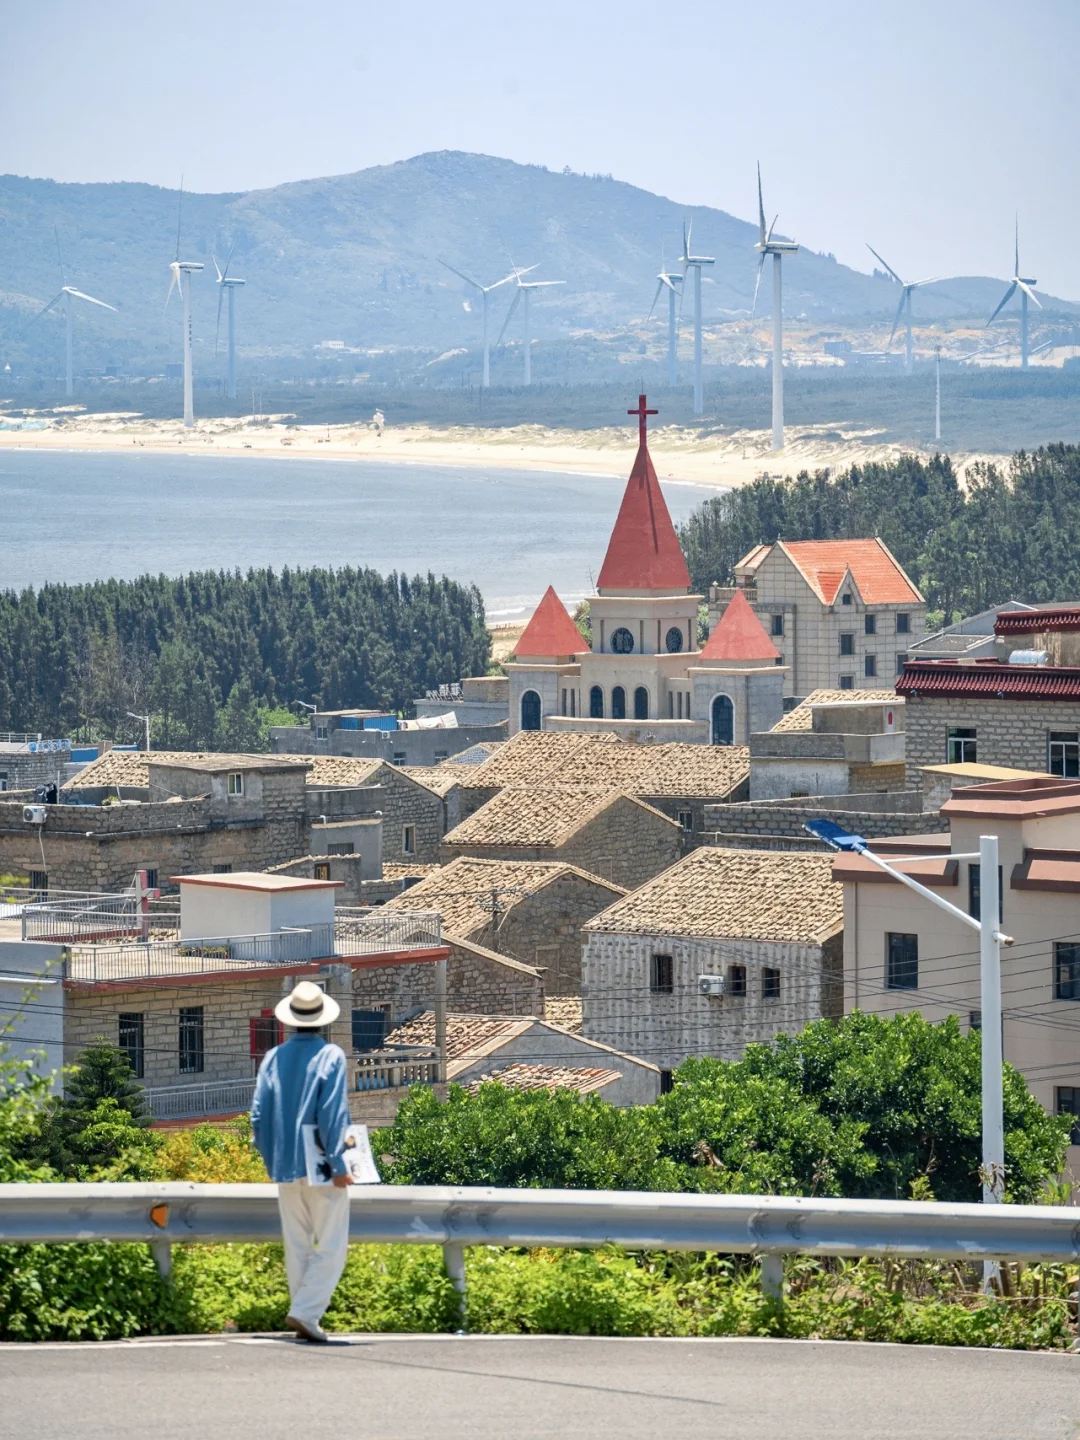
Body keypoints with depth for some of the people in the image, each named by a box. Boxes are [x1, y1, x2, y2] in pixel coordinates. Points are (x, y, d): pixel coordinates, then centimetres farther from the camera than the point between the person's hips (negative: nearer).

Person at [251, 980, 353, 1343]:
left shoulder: (273, 1058, 6)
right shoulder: (331, 1057, -8)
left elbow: (258, 1116, 6)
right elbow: (333, 1115, -16)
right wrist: (339, 1165, -14)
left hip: (285, 1166, 5)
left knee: (297, 1246, 12)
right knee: (331, 1246, -2)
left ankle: (305, 1317, 13)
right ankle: (305, 1310, -16)